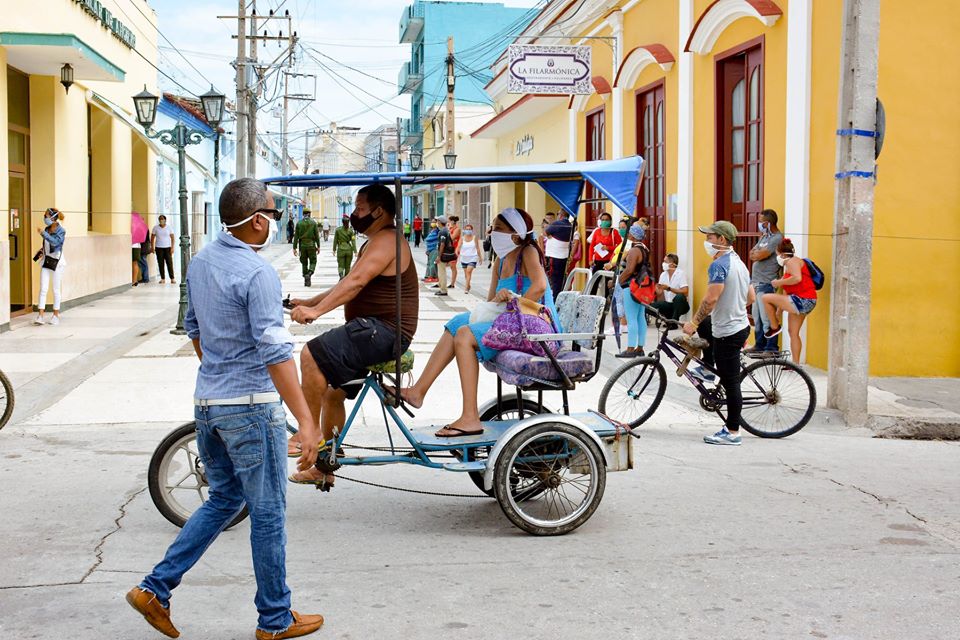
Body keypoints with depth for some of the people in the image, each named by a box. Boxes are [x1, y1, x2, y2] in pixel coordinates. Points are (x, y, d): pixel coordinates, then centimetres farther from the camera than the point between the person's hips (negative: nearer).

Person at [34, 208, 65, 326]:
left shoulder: (61, 231, -11)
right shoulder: (46, 229, 5)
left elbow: (55, 242, -29)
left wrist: (43, 233, -33)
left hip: (57, 261, -5)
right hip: (46, 261, 5)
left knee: (56, 289, 4)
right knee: (43, 289, -3)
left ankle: (56, 315, 16)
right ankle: (40, 316, -7)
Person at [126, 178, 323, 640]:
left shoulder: (201, 261, 8)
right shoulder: (257, 273, -19)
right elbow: (275, 353, -24)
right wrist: (305, 420, -24)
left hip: (207, 401, 8)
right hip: (250, 406, -8)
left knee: (223, 500, 22)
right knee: (268, 514, 5)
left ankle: (156, 589, 18)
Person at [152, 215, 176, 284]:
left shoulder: (169, 228, 1)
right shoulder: (155, 227, 3)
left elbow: (172, 237, 2)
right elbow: (153, 237, 8)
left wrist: (172, 247, -6)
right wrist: (152, 247, 2)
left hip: (167, 247, -1)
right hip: (159, 247, 1)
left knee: (169, 263, -6)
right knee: (160, 264, 1)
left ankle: (172, 278, -3)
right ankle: (163, 278, 7)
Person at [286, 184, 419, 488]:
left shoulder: (385, 241, -12)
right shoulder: (374, 243, 22)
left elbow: (355, 281, -26)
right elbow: (347, 286, 23)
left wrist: (317, 310, -33)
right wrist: (309, 302, 13)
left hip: (383, 331, -11)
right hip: (374, 331, 11)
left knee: (312, 354, -22)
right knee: (331, 392, 13)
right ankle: (323, 468, 22)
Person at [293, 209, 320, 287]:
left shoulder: (299, 223, 1)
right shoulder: (313, 222, -3)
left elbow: (296, 236, 0)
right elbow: (317, 235, -4)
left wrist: (294, 248, 2)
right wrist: (318, 246, 1)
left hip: (302, 245, 2)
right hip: (311, 245, -2)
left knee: (304, 263, 11)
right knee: (313, 261, 9)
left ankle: (306, 281, 11)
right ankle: (309, 273, -19)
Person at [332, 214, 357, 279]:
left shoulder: (338, 229, -3)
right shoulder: (350, 231, -4)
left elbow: (335, 240, 2)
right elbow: (353, 241, -7)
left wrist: (334, 250, 10)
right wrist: (355, 251, -6)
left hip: (341, 249, -1)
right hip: (349, 249, 1)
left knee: (341, 265, 2)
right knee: (347, 266, 12)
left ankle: (341, 275, -25)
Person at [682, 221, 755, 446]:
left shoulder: (719, 264, -19)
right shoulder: (739, 263, 11)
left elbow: (711, 299, -25)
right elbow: (751, 298, 16)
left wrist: (693, 323, -16)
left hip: (727, 332, -10)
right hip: (741, 325, 10)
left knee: (731, 383, -3)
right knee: (704, 325, 32)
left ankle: (732, 432, 3)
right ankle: (708, 369, 36)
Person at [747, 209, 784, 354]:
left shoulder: (777, 238, -13)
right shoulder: (764, 236, 17)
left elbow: (758, 256, -18)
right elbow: (752, 254, 11)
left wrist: (756, 253, 2)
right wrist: (759, 253, -8)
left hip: (766, 284, -10)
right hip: (756, 282, 10)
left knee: (767, 318, -9)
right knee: (757, 317, 15)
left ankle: (771, 348, -4)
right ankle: (759, 345, 23)